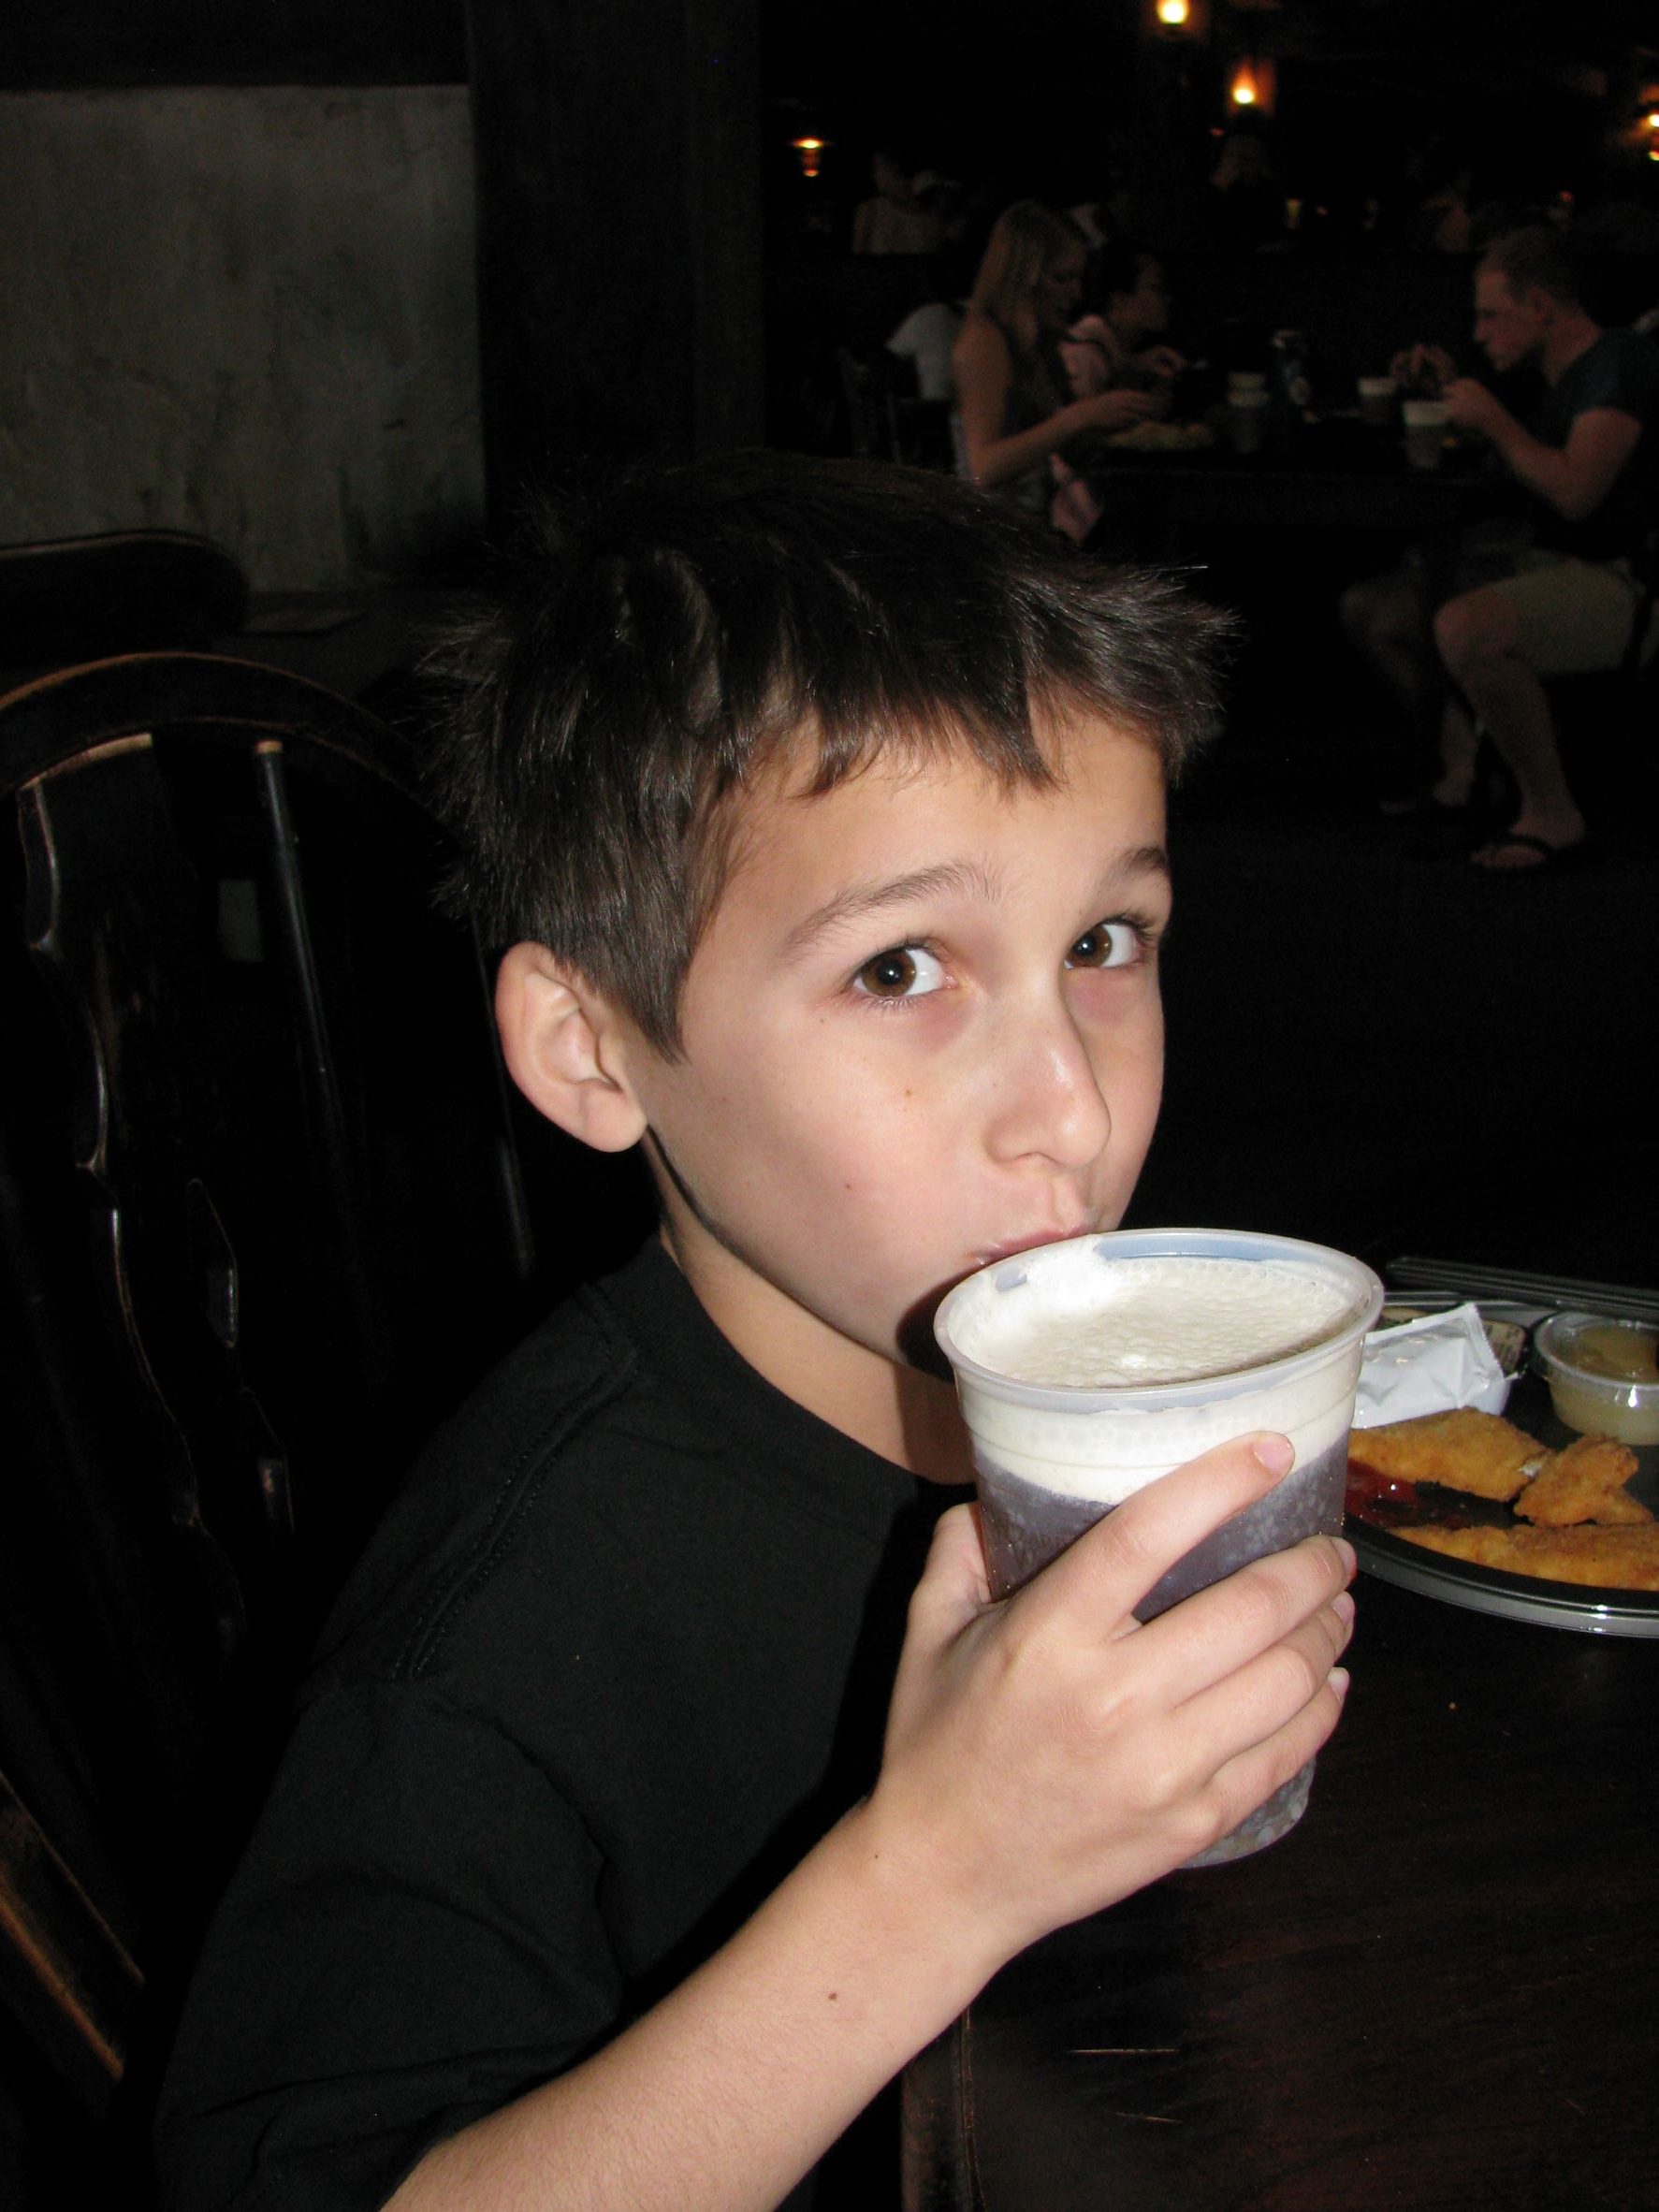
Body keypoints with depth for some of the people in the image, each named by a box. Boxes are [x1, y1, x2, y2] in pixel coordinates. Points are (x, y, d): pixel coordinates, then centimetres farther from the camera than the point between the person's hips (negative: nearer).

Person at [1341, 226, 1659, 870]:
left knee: (1465, 628, -37)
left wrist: (1496, 421, -13)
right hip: (1546, 568, 10)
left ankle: (1552, 813, -23)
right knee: (1369, 608, 7)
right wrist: (1459, 396, 18)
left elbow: (1575, 493, -25)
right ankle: (1461, 763, 4)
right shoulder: (1563, 374, 17)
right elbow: (1522, 473, 28)